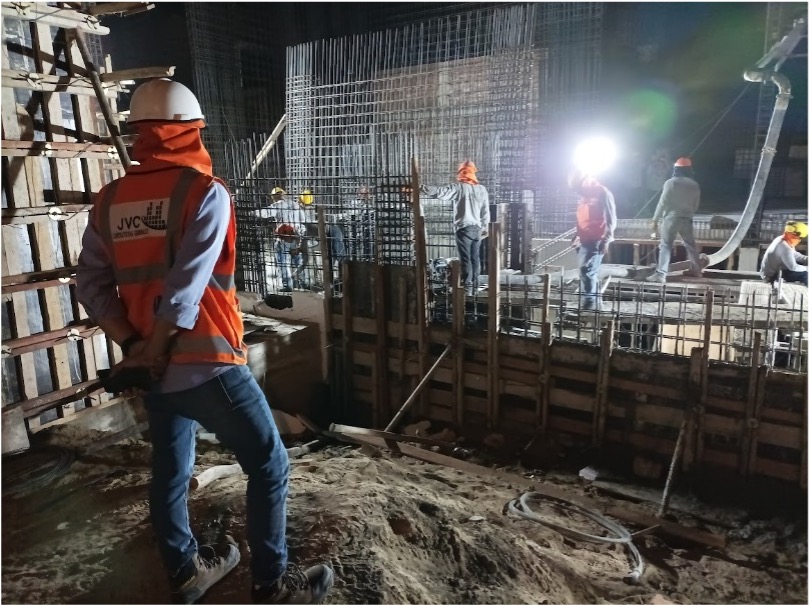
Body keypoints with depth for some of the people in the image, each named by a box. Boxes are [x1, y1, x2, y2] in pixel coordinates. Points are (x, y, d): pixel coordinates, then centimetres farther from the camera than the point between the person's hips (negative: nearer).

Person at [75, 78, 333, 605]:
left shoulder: (109, 201, 7)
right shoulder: (206, 192, -12)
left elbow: (91, 285, 3)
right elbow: (185, 289, -19)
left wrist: (133, 344, 0)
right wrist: (155, 348, -7)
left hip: (155, 370, 7)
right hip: (207, 364, -7)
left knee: (170, 472, 19)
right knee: (269, 466, 7)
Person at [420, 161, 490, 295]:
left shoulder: (458, 188, -8)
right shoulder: (482, 189, 8)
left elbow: (439, 192, -18)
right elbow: (486, 211, 11)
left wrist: (420, 188, -14)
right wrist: (485, 228, 20)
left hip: (463, 228, -5)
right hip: (477, 228, 5)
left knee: (465, 259, -3)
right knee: (475, 258, 11)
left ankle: (467, 288, -4)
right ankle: (475, 287, 15)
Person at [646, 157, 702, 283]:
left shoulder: (671, 182, -6)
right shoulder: (695, 185, 9)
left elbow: (663, 202, -10)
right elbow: (696, 205, 14)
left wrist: (655, 219, -7)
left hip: (671, 218, -5)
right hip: (687, 219, 5)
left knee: (665, 246, -7)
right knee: (690, 244, 19)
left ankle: (661, 274, -16)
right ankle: (696, 270, 33)